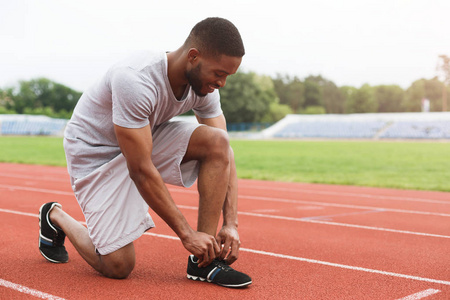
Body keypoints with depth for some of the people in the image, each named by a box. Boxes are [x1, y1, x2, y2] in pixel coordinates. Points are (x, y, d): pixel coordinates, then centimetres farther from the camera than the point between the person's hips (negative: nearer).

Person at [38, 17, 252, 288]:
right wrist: (186, 233, -27)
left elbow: (224, 152, -9)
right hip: (95, 151, -6)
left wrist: (231, 224, -18)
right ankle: (56, 217, 19)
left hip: (146, 138, 6)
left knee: (217, 141, -20)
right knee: (118, 266, -10)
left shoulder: (205, 84, -13)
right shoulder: (134, 81, -35)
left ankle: (204, 261, -14)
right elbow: (141, 171, -32)